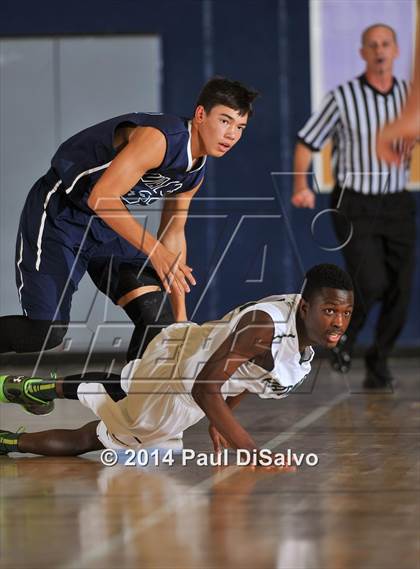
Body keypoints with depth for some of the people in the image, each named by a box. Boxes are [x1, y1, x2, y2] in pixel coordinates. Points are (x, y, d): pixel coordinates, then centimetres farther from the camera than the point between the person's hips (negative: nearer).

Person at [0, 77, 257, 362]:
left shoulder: (197, 173, 3)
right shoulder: (157, 138, -26)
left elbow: (173, 235, 14)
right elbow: (101, 198, -32)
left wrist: (180, 316, 13)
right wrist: (154, 251, -33)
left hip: (109, 224, 8)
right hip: (58, 216, -8)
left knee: (159, 320, -8)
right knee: (47, 333, -16)